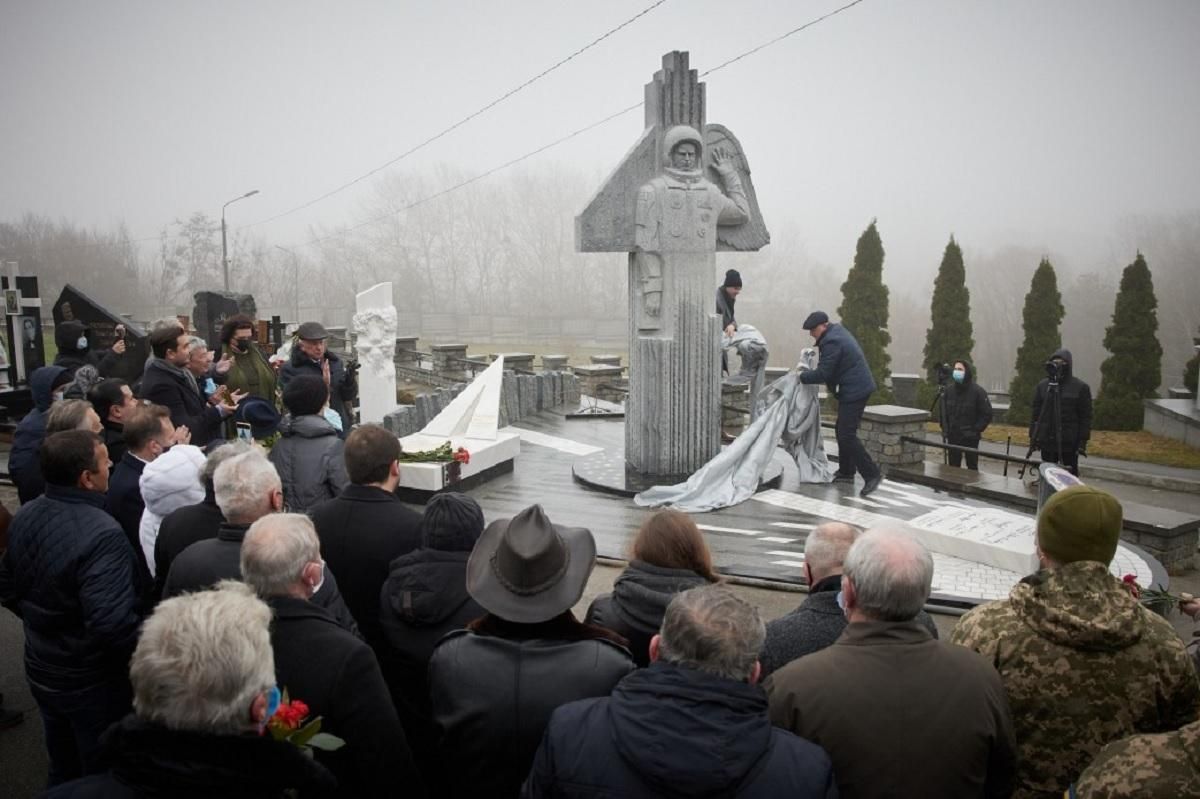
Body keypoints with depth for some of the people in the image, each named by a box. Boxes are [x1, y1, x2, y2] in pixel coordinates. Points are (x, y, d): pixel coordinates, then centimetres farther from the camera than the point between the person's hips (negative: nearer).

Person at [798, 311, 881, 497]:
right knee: (843, 430, 18)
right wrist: (808, 371, 11)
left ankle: (871, 475, -11)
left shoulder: (831, 342, -20)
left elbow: (822, 374, -20)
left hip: (854, 391, -11)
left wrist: (803, 376, -5)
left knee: (847, 435, -12)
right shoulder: (837, 331, 13)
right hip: (858, 387, 11)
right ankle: (846, 471, 27)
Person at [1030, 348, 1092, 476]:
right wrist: (1033, 436, 4)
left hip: (1069, 443, -3)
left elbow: (1085, 417, -2)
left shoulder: (1081, 387, -2)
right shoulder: (1042, 385, 6)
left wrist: (1083, 441, -7)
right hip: (1047, 441, 3)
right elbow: (1035, 413, 9)